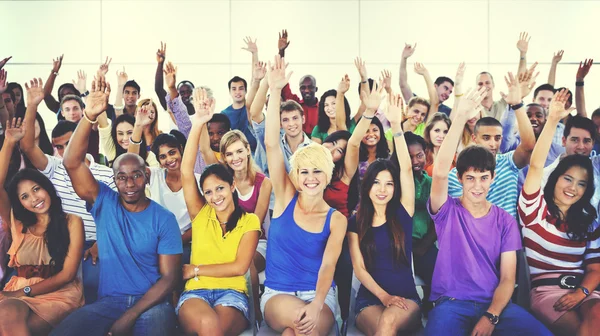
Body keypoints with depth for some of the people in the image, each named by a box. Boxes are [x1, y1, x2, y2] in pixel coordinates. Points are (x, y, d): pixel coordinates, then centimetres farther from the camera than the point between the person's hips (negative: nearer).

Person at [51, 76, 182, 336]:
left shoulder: (164, 219, 0)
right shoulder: (104, 203, 5)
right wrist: (89, 116, -23)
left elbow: (169, 277, -4)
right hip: (108, 302, 2)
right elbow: (72, 163, -9)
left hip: (150, 303, -1)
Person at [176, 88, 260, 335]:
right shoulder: (200, 214, 11)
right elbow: (186, 172, -1)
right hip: (195, 292, 1)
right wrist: (198, 123, -9)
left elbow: (240, 267, -3)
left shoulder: (249, 221, 6)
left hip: (231, 292, -1)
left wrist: (195, 270, -1)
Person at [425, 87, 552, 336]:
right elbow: (440, 173, -17)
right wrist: (459, 119, -25)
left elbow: (507, 279, 4)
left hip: (495, 304, 2)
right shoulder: (447, 211, 4)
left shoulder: (506, 221, 10)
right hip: (451, 303, -2)